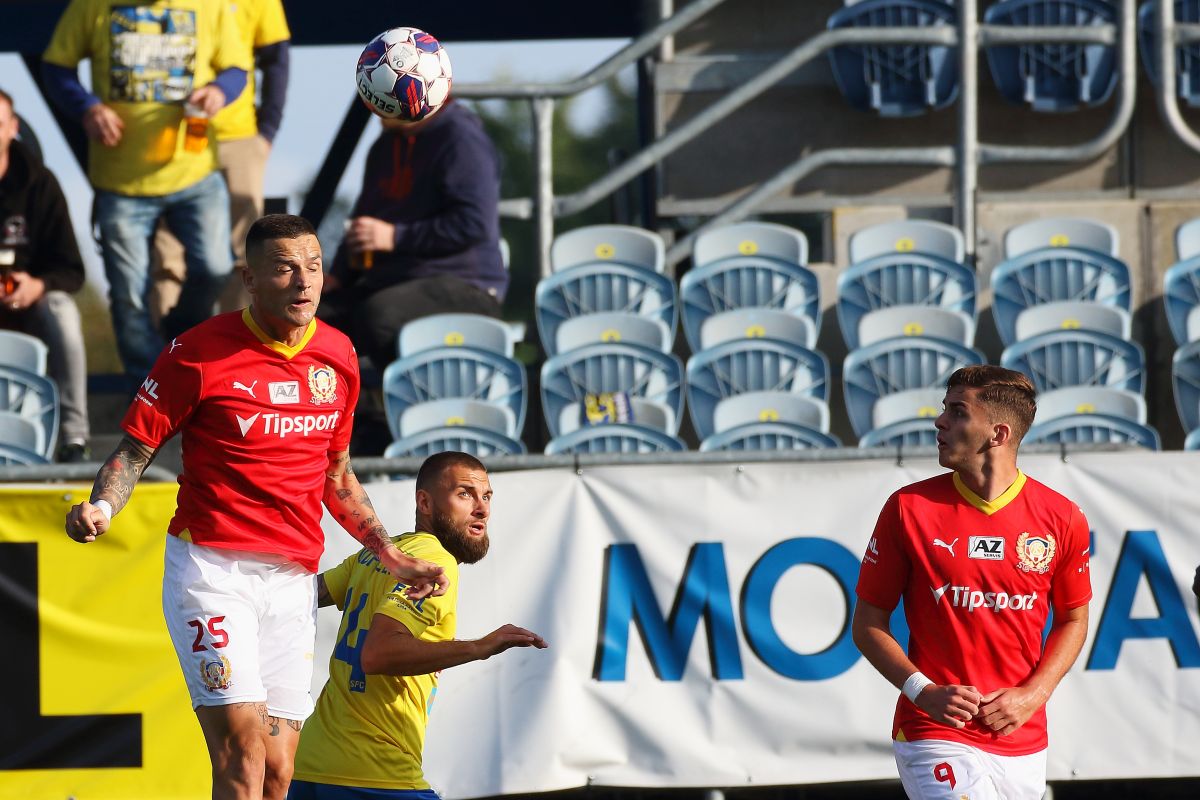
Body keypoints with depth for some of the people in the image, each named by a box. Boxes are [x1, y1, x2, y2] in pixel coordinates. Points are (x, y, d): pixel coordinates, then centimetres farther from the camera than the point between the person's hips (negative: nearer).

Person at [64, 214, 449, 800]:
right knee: (243, 748, -18)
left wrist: (390, 557, 19)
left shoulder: (338, 356, 9)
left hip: (292, 577, 5)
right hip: (211, 569, -5)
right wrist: (102, 509, -20)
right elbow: (136, 448, -1)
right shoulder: (199, 352, -7)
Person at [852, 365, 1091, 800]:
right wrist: (922, 691, -14)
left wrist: (1032, 695, -3)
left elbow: (1073, 619, 14)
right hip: (934, 736, -3)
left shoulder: (1062, 519, 1)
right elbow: (867, 623, 2)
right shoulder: (909, 508, -3)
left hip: (1023, 743, 3)